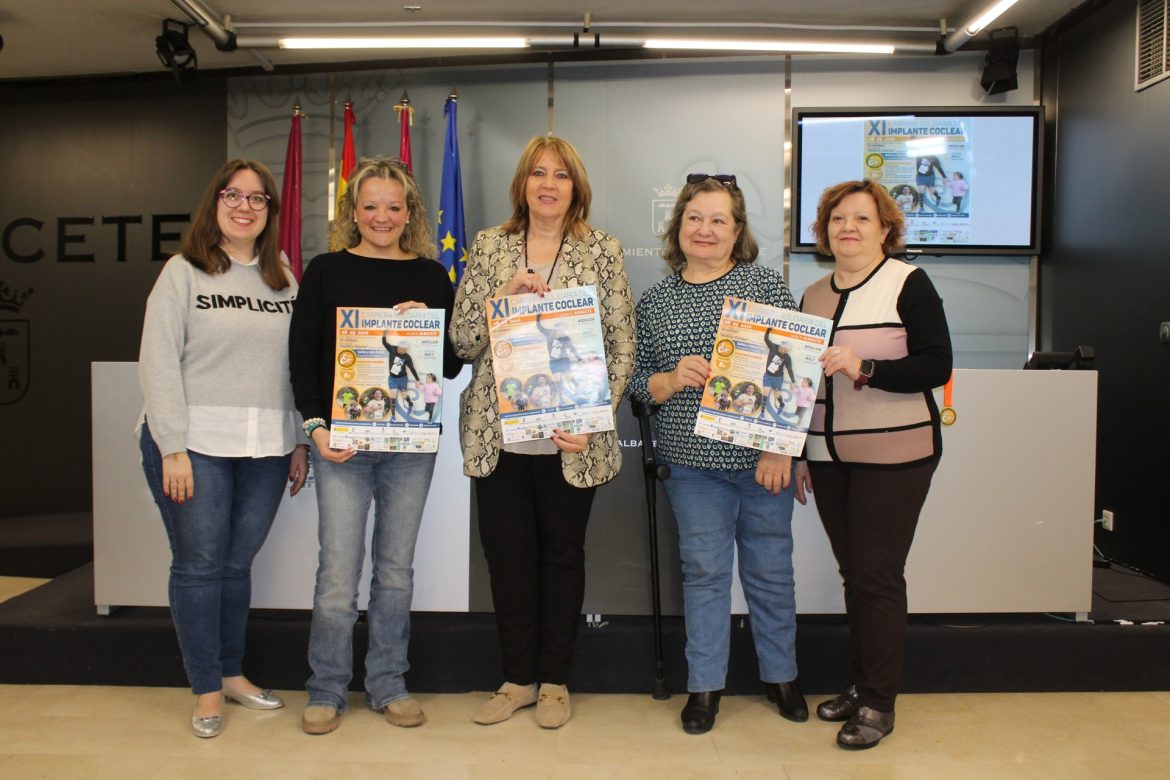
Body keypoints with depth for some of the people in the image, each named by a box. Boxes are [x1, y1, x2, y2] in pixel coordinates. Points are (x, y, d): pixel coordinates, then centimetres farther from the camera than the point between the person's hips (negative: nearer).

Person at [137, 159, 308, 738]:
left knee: (238, 562, 11)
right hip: (194, 445, -3)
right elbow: (157, 363, -6)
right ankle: (206, 690, 17)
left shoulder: (284, 281, 12)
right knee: (199, 564, 3)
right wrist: (173, 449, -12)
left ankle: (232, 672, 28)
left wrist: (301, 442, 7)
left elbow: (299, 366, 11)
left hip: (265, 450, 3)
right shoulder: (183, 272, 0)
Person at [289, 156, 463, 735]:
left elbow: (452, 365, 7)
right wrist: (317, 426, -9)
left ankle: (387, 684, 25)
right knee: (338, 572, 0)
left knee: (396, 568, 10)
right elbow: (302, 357, 2)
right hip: (341, 441, -2)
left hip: (412, 443, 2)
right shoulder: (326, 271, 3)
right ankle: (326, 691, 18)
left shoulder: (431, 276, 8)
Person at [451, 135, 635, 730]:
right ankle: (518, 677, 27)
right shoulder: (489, 246, 6)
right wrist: (504, 295, -13)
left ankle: (554, 680, 28)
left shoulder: (602, 250, 2)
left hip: (569, 440, -1)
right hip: (498, 435, 2)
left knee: (562, 554, 10)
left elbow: (622, 347, 0)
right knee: (507, 556, 8)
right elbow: (462, 340, 4)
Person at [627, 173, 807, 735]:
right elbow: (636, 381, 7)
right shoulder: (653, 300, 6)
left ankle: (780, 676, 32)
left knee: (769, 570, 12)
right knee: (703, 570, 9)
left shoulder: (765, 285, -1)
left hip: (761, 457, -1)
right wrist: (672, 380, -14)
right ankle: (705, 684, 25)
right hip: (692, 460, 1)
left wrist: (781, 448, -10)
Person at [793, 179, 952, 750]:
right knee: (852, 573, 11)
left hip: (893, 455, -5)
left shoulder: (908, 284, -5)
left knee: (878, 575, -2)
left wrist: (865, 368, -24)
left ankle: (879, 703, 12)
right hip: (828, 456, 5)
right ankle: (859, 685, 26)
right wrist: (800, 454, 17)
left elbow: (936, 366, -11)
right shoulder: (814, 295, 12)